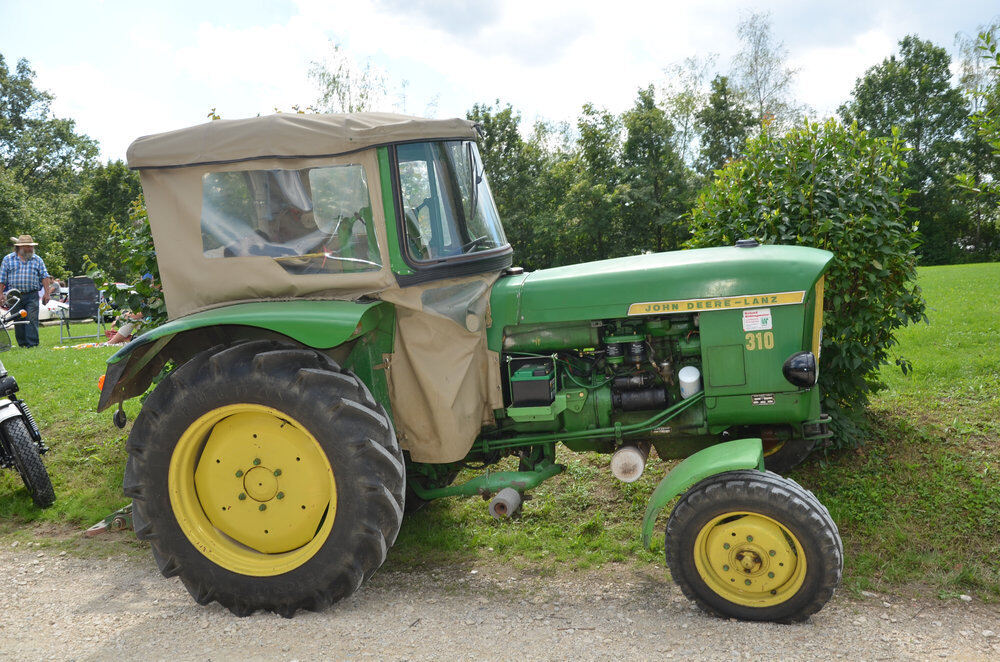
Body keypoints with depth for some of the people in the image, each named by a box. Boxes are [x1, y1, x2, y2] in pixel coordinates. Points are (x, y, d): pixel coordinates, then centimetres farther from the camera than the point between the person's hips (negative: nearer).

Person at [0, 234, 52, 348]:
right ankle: (22, 343, 14)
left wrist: (46, 293, -4)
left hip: (32, 296, -1)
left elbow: (45, 277, 5)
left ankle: (32, 344, -11)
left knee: (32, 319, -10)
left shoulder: (37, 260, 9)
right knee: (18, 321, 5)